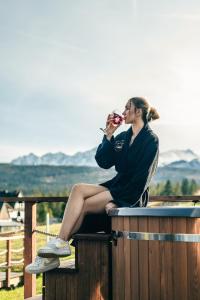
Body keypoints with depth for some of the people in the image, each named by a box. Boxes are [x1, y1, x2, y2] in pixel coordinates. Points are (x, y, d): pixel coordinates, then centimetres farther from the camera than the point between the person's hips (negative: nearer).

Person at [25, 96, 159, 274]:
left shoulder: (150, 140, -6)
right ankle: (59, 244, -27)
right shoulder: (122, 137, 16)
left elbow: (142, 177, -14)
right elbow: (103, 162, 6)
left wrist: (116, 200, -20)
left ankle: (60, 245, -16)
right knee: (78, 189, -18)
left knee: (84, 205, -22)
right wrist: (108, 135, -3)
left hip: (133, 196, -6)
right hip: (117, 185, 6)